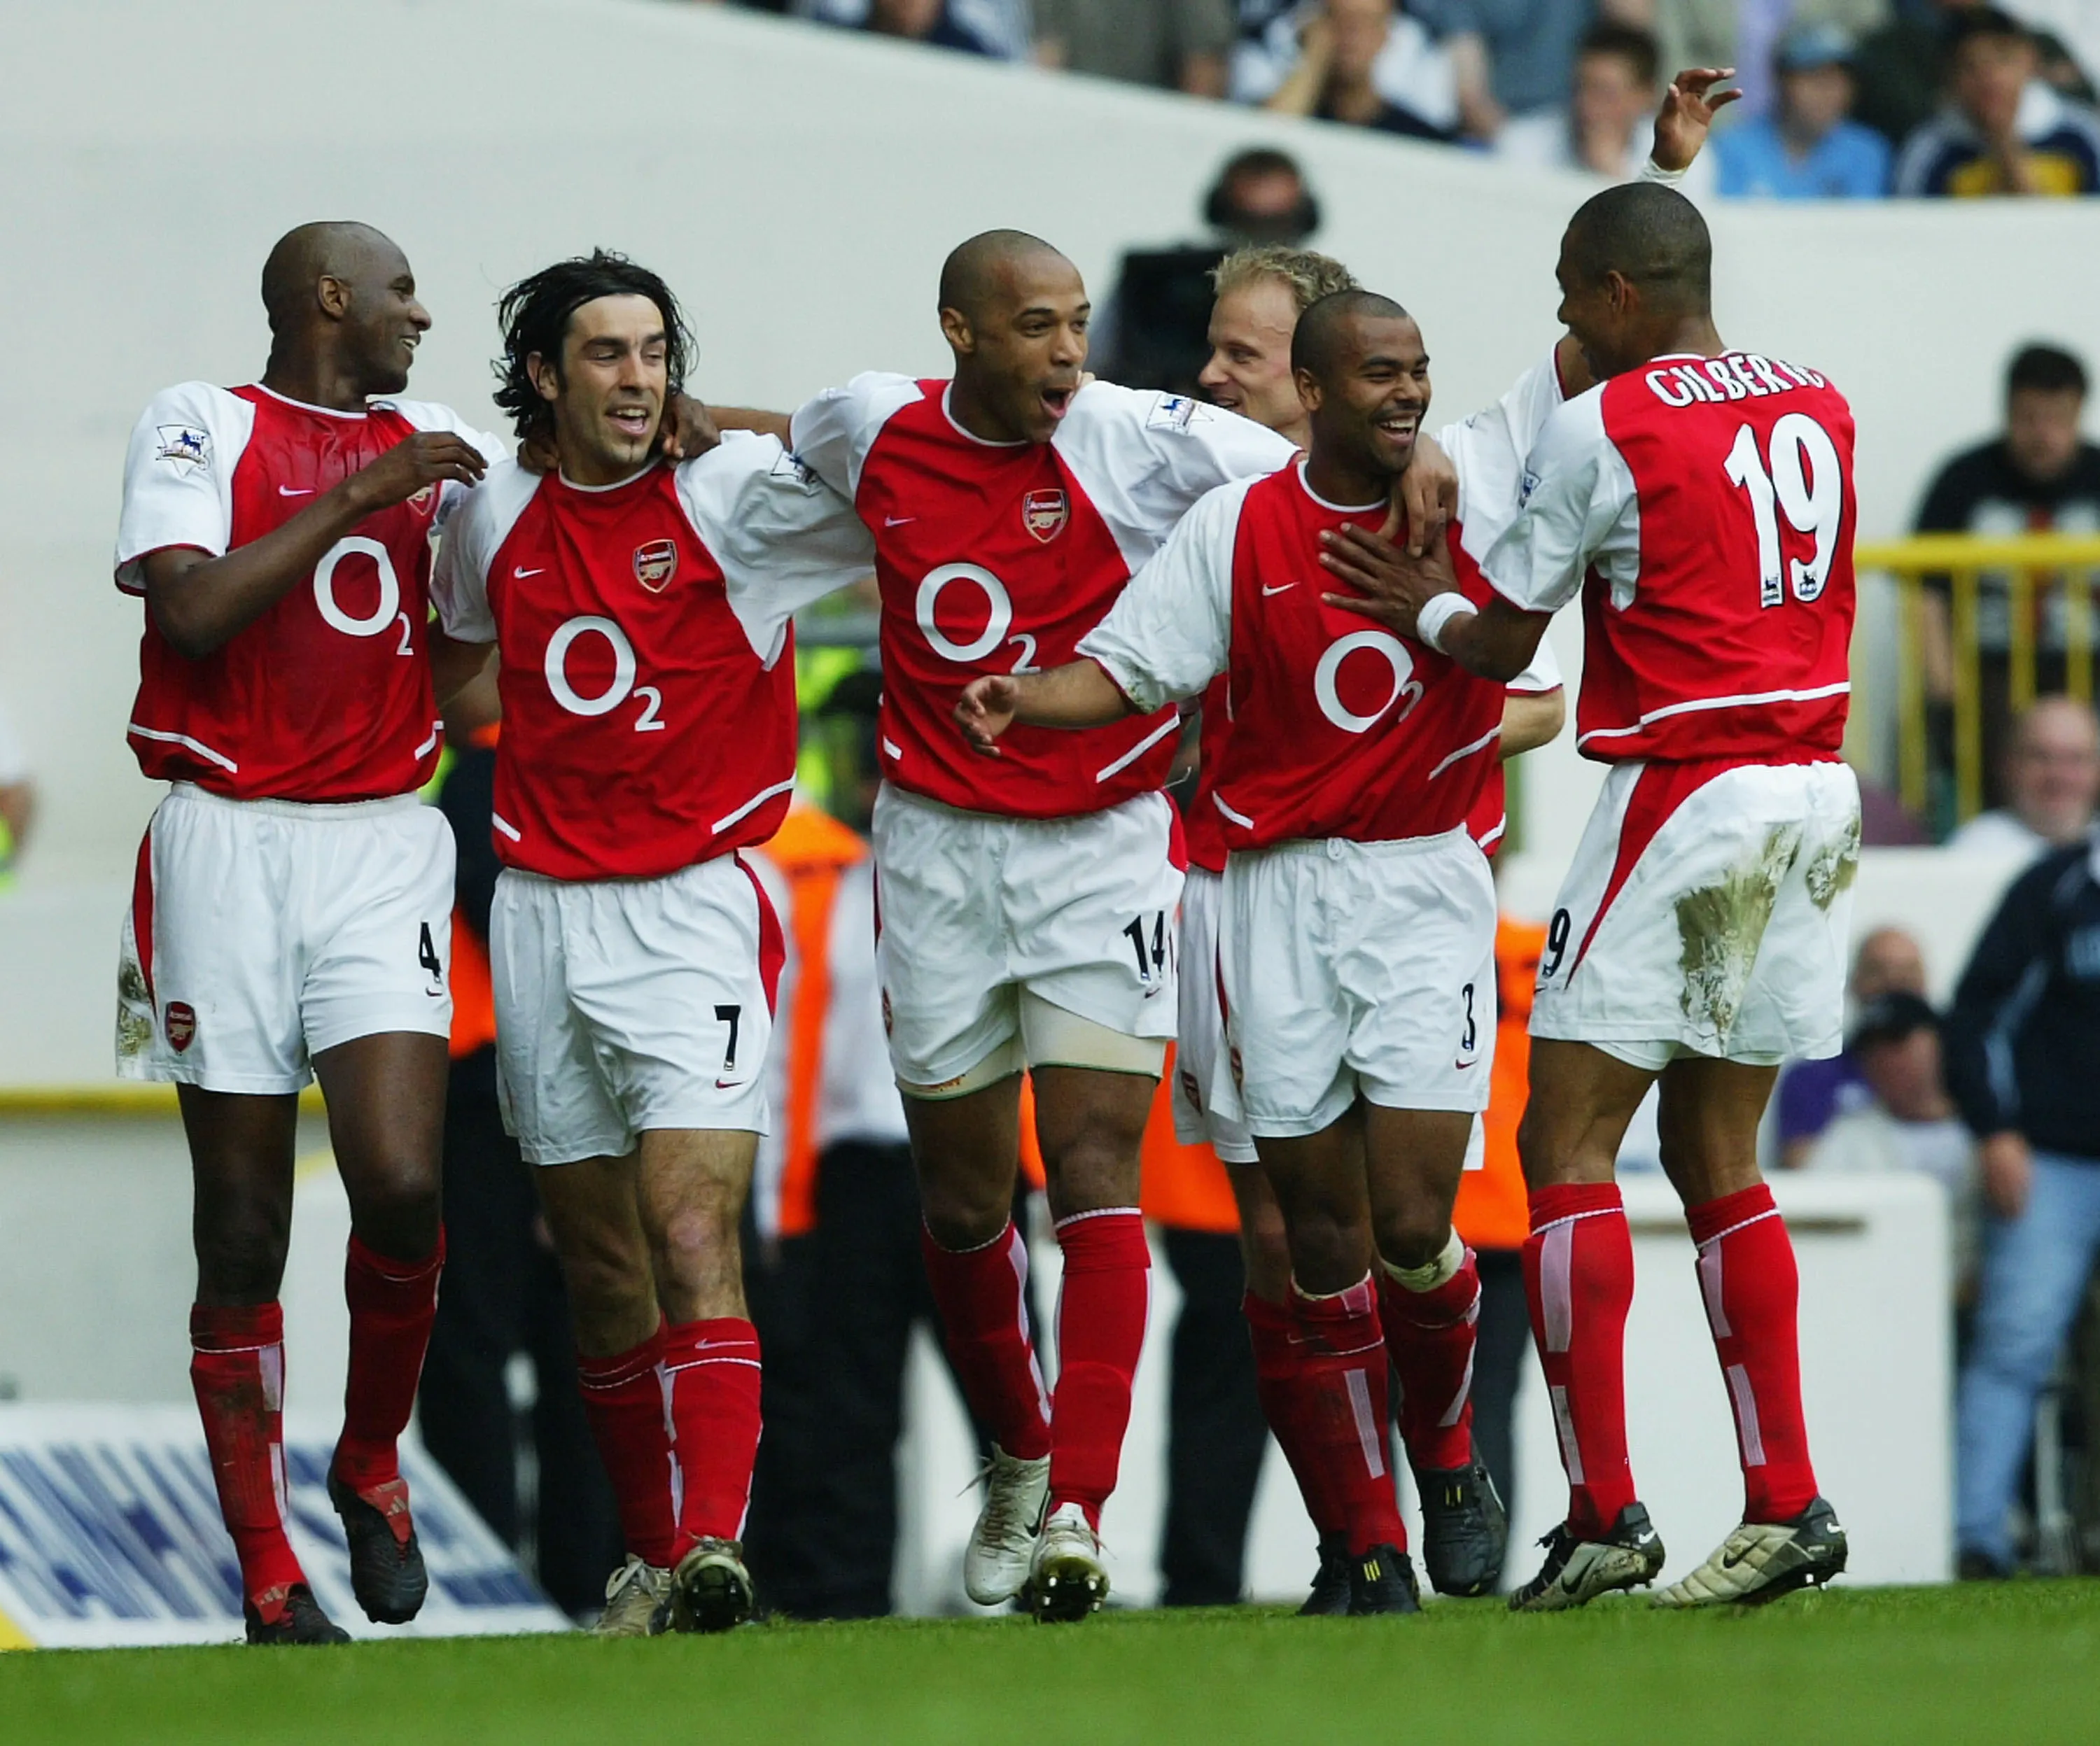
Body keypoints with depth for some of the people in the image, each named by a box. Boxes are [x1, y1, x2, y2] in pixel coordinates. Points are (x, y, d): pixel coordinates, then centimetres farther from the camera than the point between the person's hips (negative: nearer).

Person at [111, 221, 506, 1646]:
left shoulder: (445, 454, 15)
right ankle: (268, 1577, 7)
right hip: (227, 841, -3)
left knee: (403, 1186, -14)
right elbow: (192, 610, -14)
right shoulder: (201, 429, 1)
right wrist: (362, 495, -14)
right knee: (244, 1232, 0)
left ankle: (372, 1462, 13)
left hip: (383, 846, 3)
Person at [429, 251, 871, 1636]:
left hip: (695, 908, -5)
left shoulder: (733, 498, -4)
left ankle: (711, 1547, -29)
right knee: (601, 1266, 9)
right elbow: (438, 633, 28)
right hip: (541, 912, 5)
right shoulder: (496, 520, 9)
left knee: (692, 1232, -19)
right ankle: (655, 1557, 20)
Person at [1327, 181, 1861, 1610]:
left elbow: (1501, 645, -1)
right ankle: (1787, 1503, 7)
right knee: (1716, 1155, 13)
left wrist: (1425, 606, 22)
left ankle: (1603, 1509, -10)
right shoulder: (1821, 409, 11)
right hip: (1819, 789, 7)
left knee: (1569, 1143, -2)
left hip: (1683, 788, -7)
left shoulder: (1600, 430, -9)